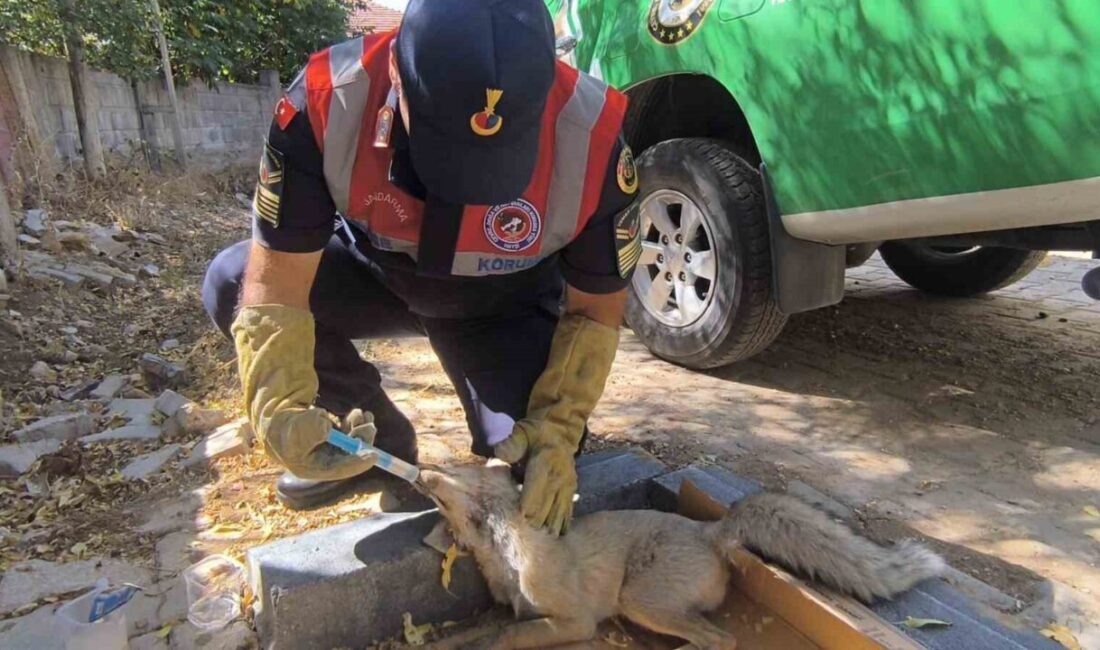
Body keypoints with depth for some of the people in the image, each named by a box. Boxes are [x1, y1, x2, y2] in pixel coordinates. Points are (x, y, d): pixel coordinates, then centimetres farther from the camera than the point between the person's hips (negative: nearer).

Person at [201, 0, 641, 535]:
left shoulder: (592, 141, -33)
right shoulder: (326, 102, -32)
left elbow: (595, 310, -19)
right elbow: (275, 285, -26)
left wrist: (556, 432, -28)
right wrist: (281, 409, -42)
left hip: (506, 300, -1)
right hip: (372, 266, 2)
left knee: (537, 479, -19)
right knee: (232, 285, -21)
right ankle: (379, 433, 0)